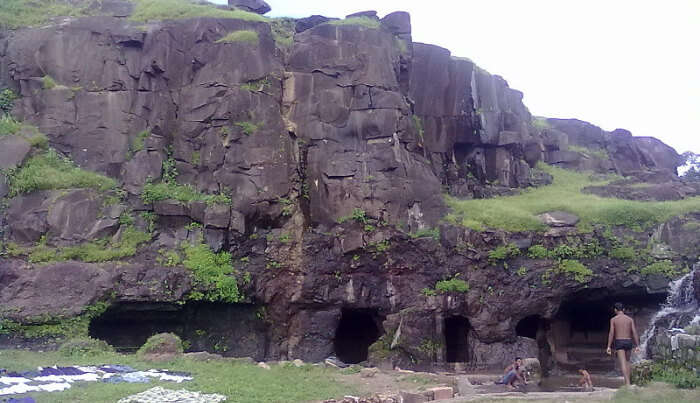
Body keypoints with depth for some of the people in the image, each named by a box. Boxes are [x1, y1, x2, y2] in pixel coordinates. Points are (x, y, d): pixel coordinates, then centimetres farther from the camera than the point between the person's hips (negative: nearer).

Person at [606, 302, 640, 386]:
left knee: (623, 363, -9)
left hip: (619, 342, -3)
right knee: (627, 361, 21)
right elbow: (634, 332, -2)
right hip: (629, 342, 3)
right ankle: (627, 382, 18)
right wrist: (637, 346, -2)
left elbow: (611, 333, -9)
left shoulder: (613, 319, -1)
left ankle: (628, 383, -23)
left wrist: (609, 347, -9)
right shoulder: (630, 319, 7)